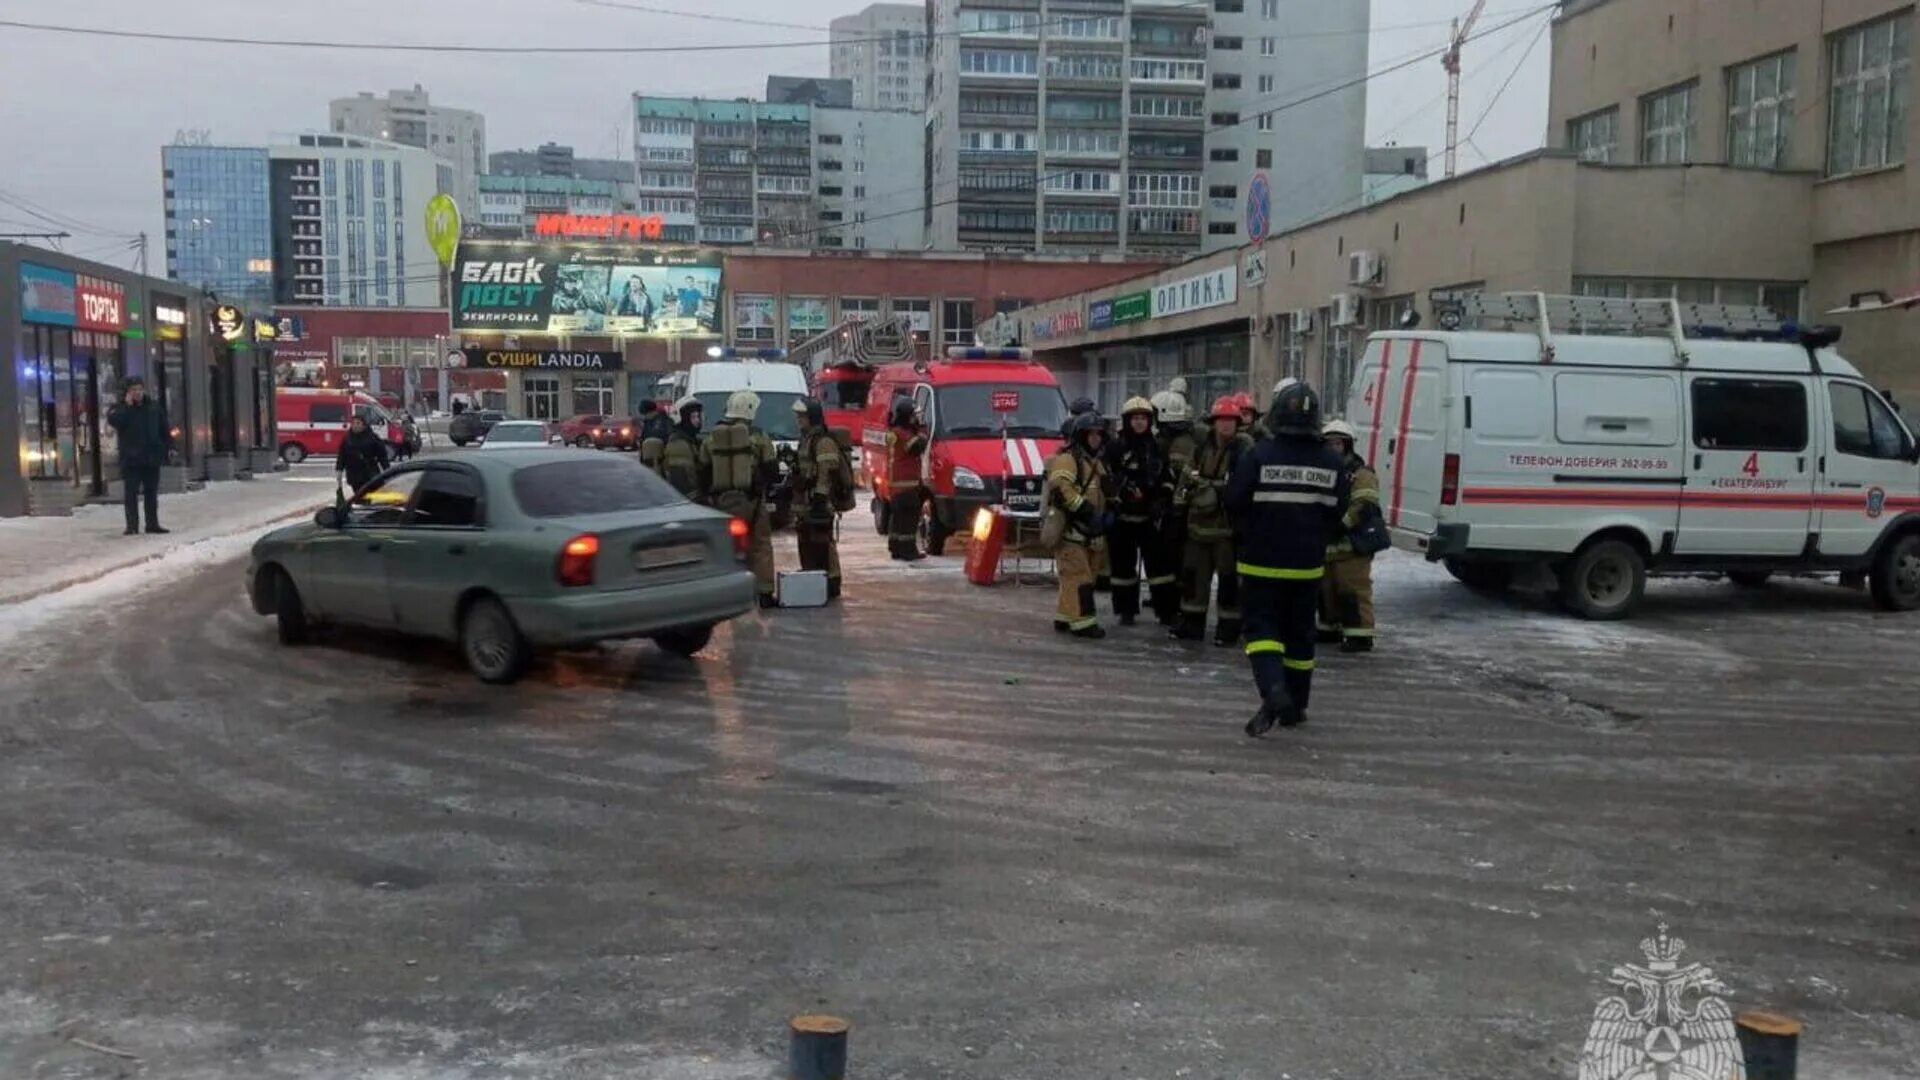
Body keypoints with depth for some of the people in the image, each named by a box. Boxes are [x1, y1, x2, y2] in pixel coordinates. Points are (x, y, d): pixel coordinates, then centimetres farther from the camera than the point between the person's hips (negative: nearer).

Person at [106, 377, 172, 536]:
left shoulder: (153, 407, 9)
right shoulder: (120, 408, -1)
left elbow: (164, 428, 14)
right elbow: (113, 421, -22)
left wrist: (169, 446, 7)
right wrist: (127, 405, -19)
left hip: (152, 457, 4)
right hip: (131, 458, -3)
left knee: (152, 492, 10)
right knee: (131, 493, -4)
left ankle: (152, 524, 17)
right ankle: (132, 526, -2)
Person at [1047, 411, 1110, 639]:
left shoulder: (1095, 462, 21)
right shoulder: (1067, 459, -11)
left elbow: (1099, 493, 32)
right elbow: (1060, 488, -27)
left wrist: (1102, 516, 16)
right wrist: (1084, 509, -27)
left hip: (1087, 530, 10)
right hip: (1069, 528, -10)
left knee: (1072, 576, 13)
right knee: (1078, 576, -12)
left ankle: (1064, 618, 21)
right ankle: (1082, 622, -14)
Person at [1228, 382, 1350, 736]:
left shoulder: (1259, 455, -14)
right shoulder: (1332, 461, -3)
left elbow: (1234, 502, -10)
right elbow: (1337, 511, 5)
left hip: (1261, 561, -3)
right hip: (1308, 564, 3)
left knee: (1262, 626, 1)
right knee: (1300, 632, 15)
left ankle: (1273, 691, -23)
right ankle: (1295, 706, 22)